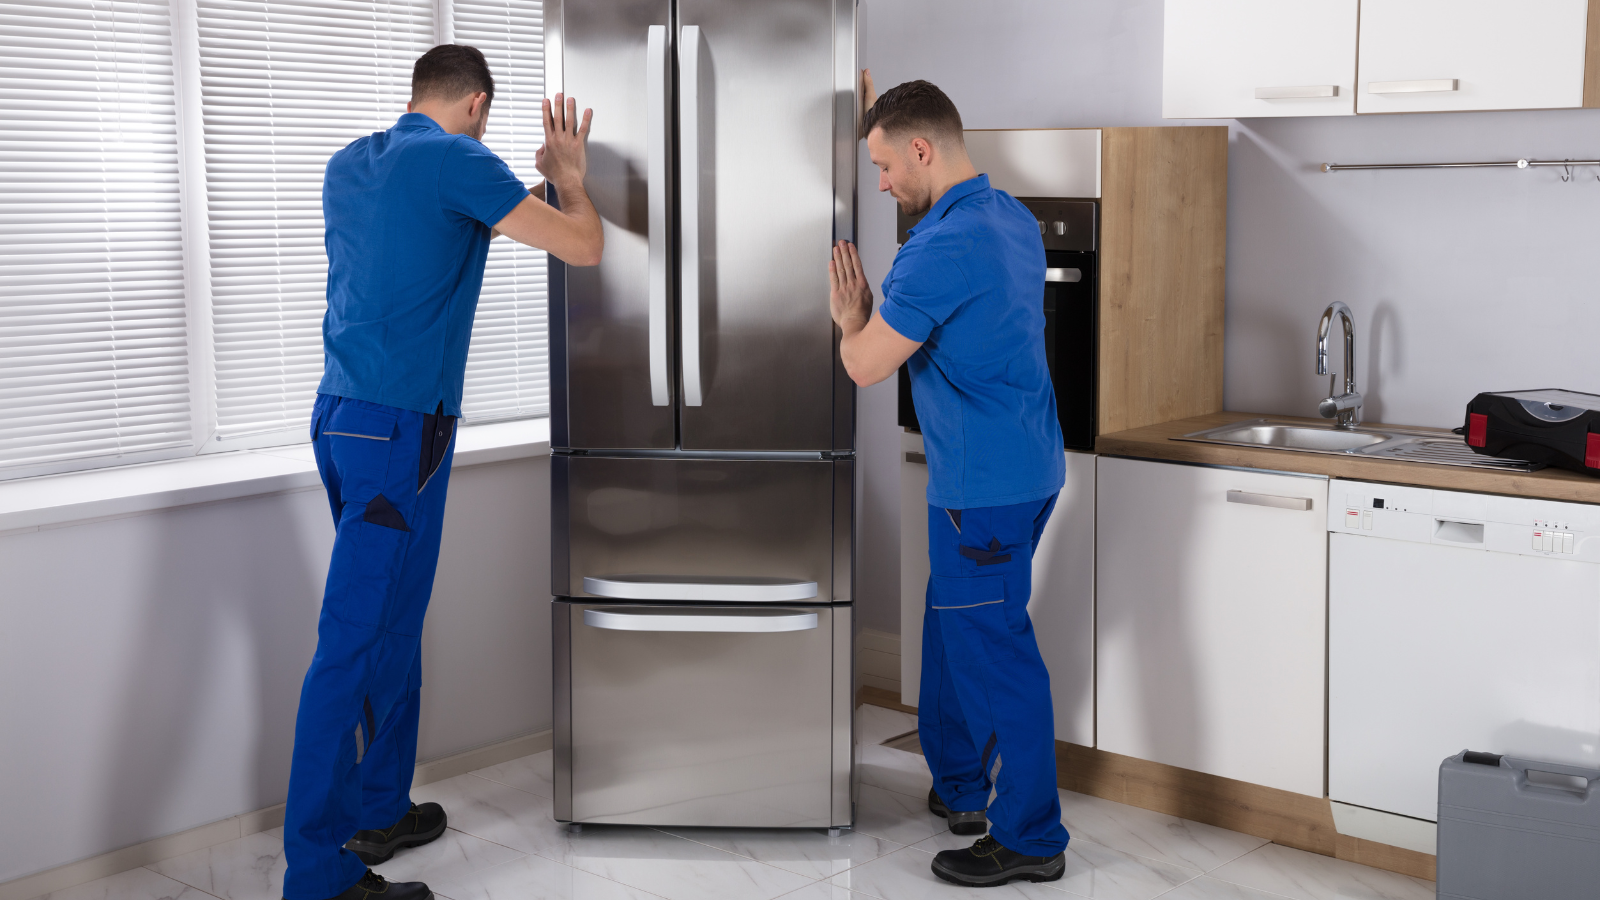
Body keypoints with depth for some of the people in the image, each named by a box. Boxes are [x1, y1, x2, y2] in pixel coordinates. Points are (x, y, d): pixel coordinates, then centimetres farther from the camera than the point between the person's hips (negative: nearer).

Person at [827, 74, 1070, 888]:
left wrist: (849, 317, 4)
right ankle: (956, 786, 37)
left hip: (985, 486, -10)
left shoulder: (944, 249, -22)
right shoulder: (1012, 217, 7)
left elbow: (866, 367, -19)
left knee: (995, 651, 0)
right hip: (1026, 464, 10)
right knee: (953, 627, 22)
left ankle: (1031, 838, 11)